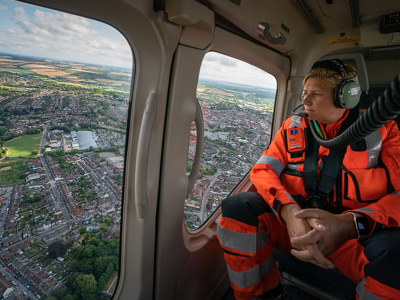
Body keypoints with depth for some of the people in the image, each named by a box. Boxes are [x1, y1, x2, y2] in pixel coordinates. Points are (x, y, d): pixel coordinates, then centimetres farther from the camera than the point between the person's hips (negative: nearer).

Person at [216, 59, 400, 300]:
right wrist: (289, 210, -26)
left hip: (357, 234, -1)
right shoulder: (293, 127, 5)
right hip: (294, 222, 2)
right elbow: (262, 169, -5)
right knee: (237, 207, -24)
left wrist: (349, 224, -29)